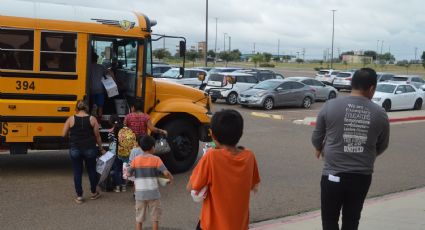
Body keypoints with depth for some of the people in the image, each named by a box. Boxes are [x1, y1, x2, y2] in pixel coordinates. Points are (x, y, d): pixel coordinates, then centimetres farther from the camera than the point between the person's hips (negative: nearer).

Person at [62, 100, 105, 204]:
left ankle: (79, 196, 12)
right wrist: (101, 149, 9)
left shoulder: (71, 119, -4)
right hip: (90, 149, 1)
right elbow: (97, 136, -2)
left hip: (75, 149, 0)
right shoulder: (92, 119, -4)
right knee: (92, 170, 16)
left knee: (77, 172, 9)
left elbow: (64, 134, -2)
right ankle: (94, 193, 30)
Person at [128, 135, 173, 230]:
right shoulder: (156, 159, -6)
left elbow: (129, 174, -1)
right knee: (155, 216, 12)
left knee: (139, 217, 12)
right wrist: (170, 178, 5)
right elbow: (166, 173, -15)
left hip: (140, 193, 2)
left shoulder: (136, 160, -1)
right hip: (153, 193, -2)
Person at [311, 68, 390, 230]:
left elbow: (316, 138, 3)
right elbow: (382, 147, 10)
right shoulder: (380, 113, -3)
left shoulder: (330, 106, -7)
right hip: (362, 177, 2)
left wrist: (320, 149, 27)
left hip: (333, 175, -2)